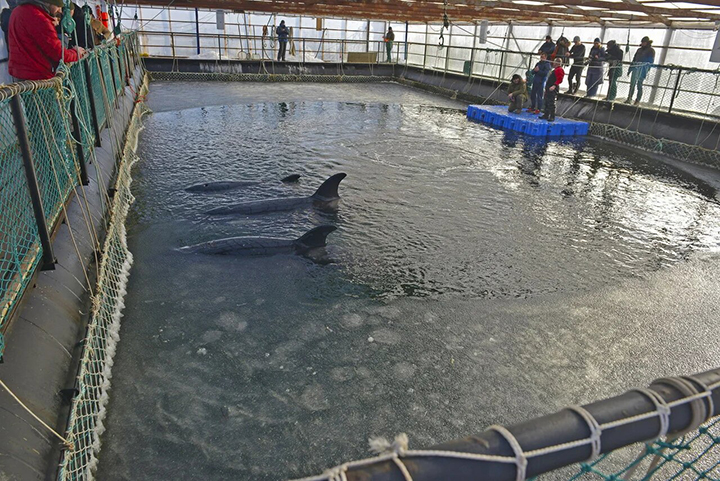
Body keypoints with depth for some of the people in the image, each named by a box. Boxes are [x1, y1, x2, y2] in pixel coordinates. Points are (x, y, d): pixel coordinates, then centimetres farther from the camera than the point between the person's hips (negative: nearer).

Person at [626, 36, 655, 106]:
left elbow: (650, 62, -5)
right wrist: (630, 69, 16)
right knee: (632, 84, 0)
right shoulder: (639, 50, 18)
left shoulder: (651, 50, 1)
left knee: (639, 85, -4)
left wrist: (646, 71, -15)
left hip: (643, 70, -5)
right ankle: (629, 98, 3)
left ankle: (638, 101, 0)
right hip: (636, 68, 5)